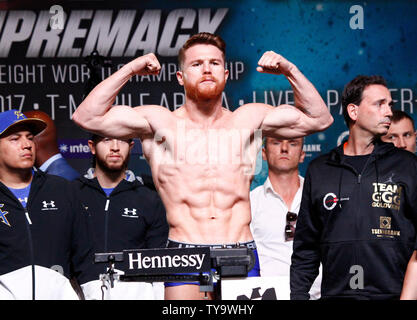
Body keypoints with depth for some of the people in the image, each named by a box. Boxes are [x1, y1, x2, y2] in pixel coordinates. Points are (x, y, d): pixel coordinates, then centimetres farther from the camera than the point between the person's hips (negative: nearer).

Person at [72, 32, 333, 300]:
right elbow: (86, 117, -2)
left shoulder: (249, 120, 13)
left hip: (241, 256, 2)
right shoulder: (160, 122, 6)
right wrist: (130, 70, -6)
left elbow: (319, 119, 15)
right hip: (185, 257, -2)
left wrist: (289, 71, 4)